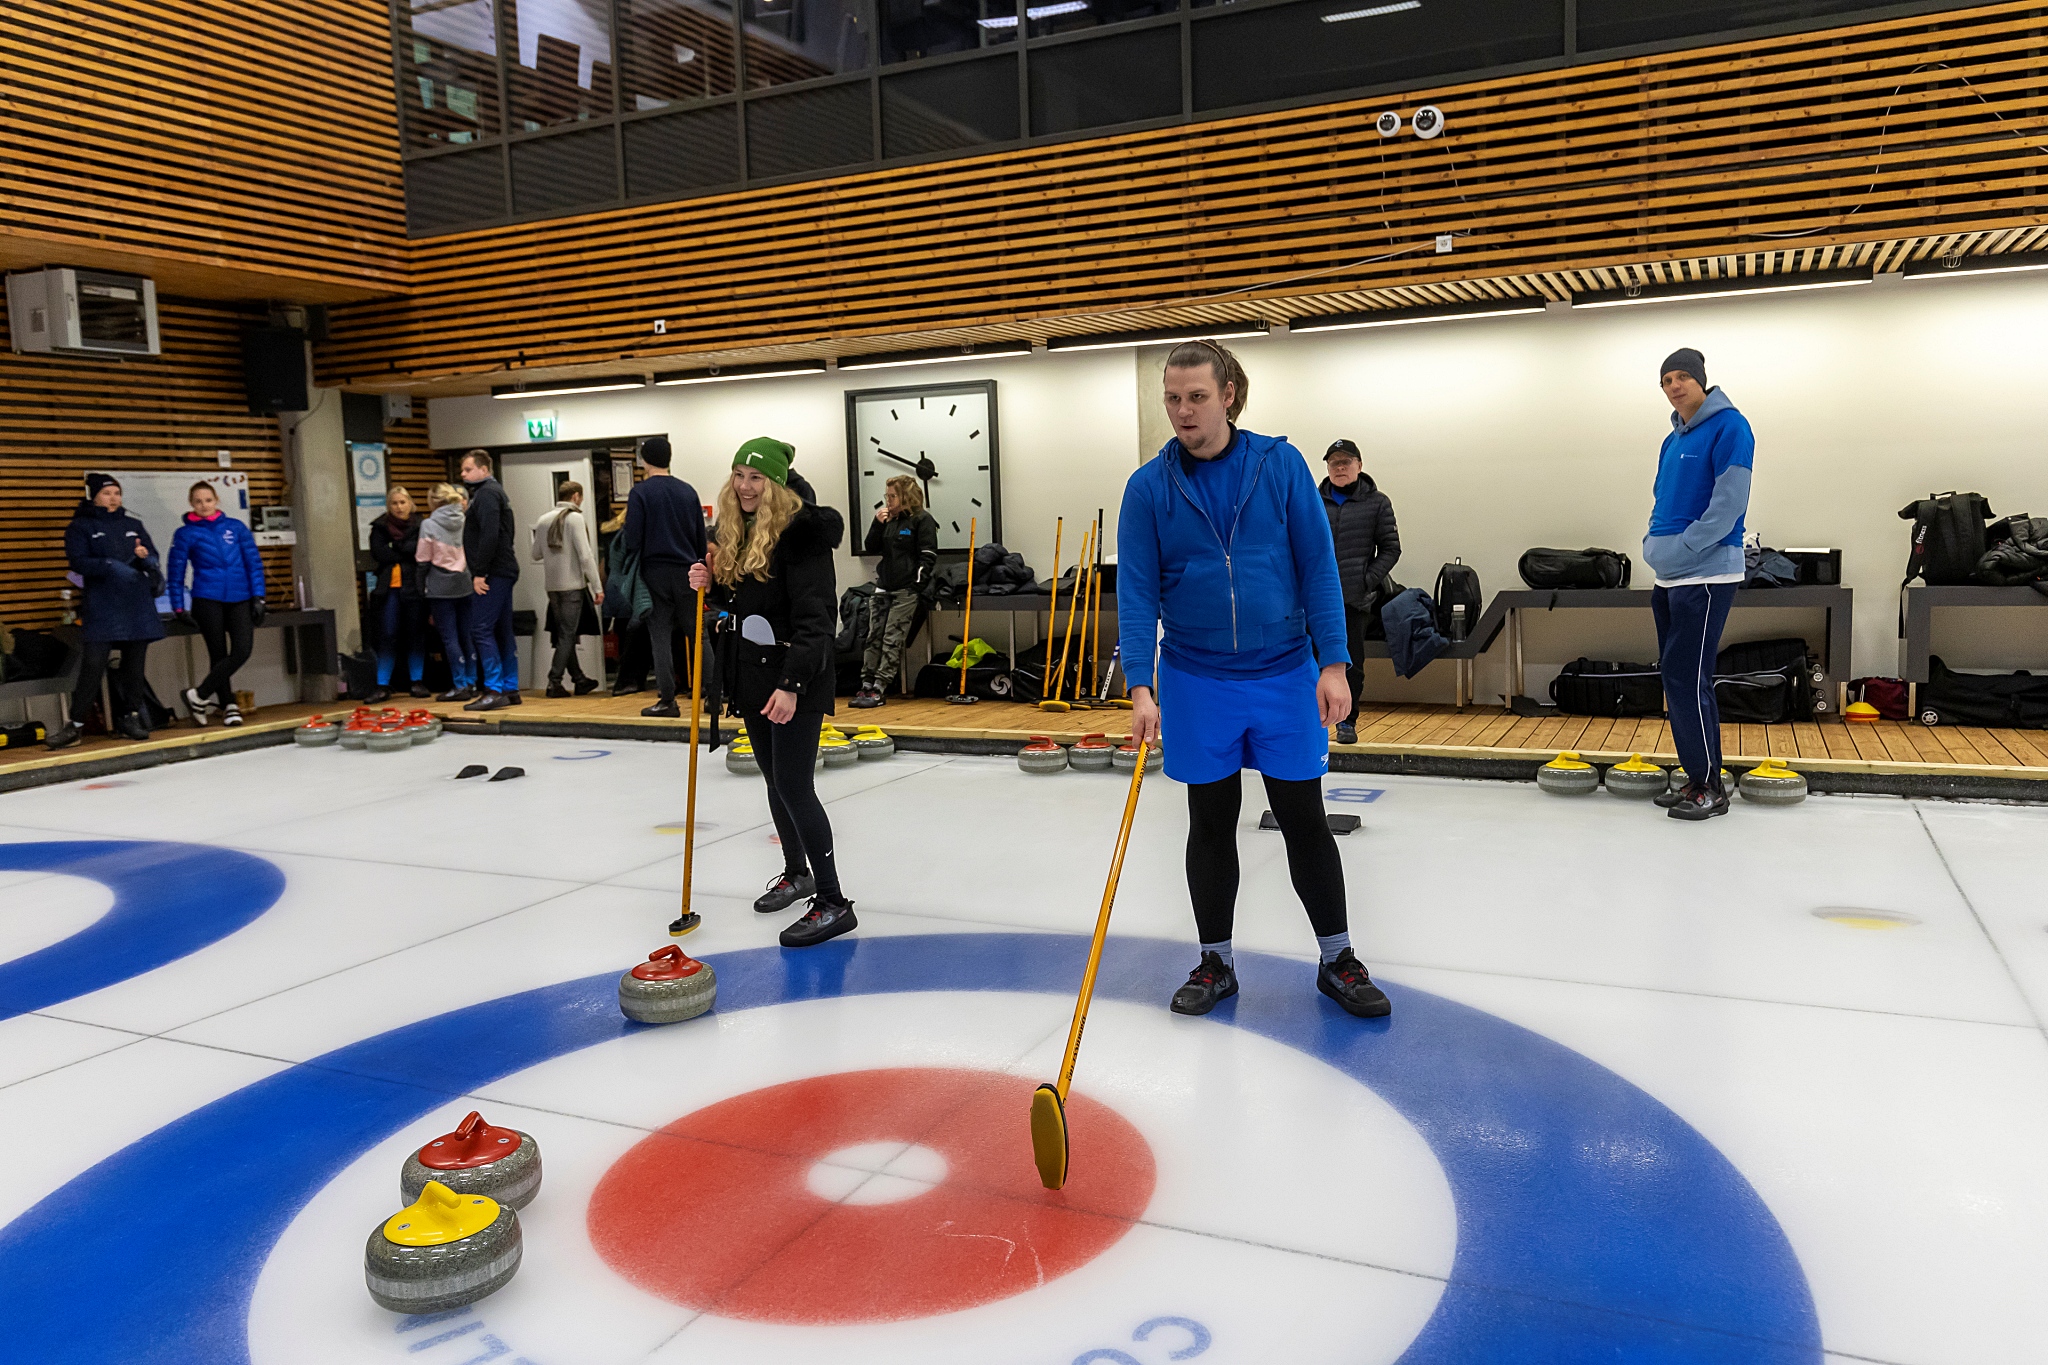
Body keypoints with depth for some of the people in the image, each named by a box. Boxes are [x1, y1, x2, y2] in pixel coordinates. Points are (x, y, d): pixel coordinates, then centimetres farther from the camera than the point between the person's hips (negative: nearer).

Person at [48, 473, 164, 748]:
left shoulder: (134, 526, 16)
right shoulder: (81, 527, 3)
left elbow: (154, 560, 11)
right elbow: (78, 562, -8)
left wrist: (145, 557, -12)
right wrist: (110, 566, -23)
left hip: (138, 606, 4)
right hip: (102, 607, -4)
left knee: (134, 663, 7)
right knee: (92, 664, -10)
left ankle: (131, 716, 16)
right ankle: (74, 724, -6)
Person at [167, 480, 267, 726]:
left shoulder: (236, 527, 7)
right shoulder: (185, 534, 3)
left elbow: (254, 562, 7)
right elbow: (176, 573, 4)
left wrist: (258, 598, 1)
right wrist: (179, 608, 1)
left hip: (240, 598, 2)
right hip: (207, 600, -2)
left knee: (242, 651, -11)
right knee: (219, 654, 1)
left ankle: (199, 695, 2)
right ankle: (228, 706, 12)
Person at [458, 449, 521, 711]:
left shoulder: (486, 494, -9)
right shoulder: (495, 491, 22)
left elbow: (489, 535, -20)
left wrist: (480, 572, -20)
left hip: (493, 572, -10)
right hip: (503, 571, 10)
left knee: (481, 630, -11)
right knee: (502, 631, 10)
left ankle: (494, 691, -13)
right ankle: (510, 690, 13)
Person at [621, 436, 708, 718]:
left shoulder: (641, 492, -7)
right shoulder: (688, 491, 6)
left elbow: (632, 541, -12)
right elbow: (701, 538, 10)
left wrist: (623, 536, 10)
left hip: (655, 573, -3)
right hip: (687, 572, 3)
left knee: (660, 637, 3)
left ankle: (667, 699, 2)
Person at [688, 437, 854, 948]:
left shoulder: (801, 532, -15)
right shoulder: (731, 531, 11)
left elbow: (813, 618, -21)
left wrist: (792, 685, -28)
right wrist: (708, 583, 0)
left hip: (796, 679, -8)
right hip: (752, 676, 8)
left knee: (793, 786, -11)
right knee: (776, 782, 17)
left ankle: (832, 902, -6)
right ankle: (796, 873, 35)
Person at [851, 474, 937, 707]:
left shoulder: (923, 520, -5)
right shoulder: (888, 520, 13)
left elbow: (928, 557, -10)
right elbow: (871, 549, 11)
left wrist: (916, 587, -16)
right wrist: (877, 524, -2)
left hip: (907, 591, -7)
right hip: (885, 588, 7)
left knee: (892, 640, -7)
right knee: (874, 637, 4)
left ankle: (878, 689, -6)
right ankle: (866, 685, 7)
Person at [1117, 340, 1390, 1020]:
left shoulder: (1281, 465, -4)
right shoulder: (1149, 486, -3)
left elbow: (1318, 567, -4)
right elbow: (1137, 589, -7)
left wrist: (1334, 662, -10)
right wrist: (1140, 685, -17)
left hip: (1285, 675, -1)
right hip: (1196, 680, 1)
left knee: (1304, 821, 7)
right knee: (1211, 824, 11)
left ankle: (1338, 960, 23)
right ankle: (1215, 963, 26)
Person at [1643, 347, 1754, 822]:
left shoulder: (1729, 427, -9)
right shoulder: (1673, 440, 16)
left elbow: (1727, 507, -17)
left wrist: (1677, 553, -17)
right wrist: (1653, 548, 3)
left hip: (1706, 575, -9)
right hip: (1669, 577, 9)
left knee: (1686, 677, -9)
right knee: (1677, 677, 10)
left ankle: (1709, 787, 0)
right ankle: (1697, 780, 18)